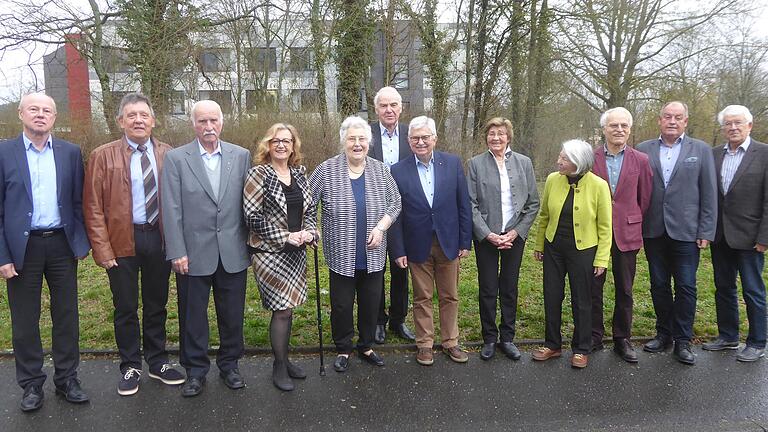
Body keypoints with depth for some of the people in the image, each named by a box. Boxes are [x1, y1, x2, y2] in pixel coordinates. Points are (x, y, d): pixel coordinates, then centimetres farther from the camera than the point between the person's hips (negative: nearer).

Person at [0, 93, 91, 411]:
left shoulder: (70, 152, 4)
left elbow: (78, 202, 6)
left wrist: (82, 242, 1)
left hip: (62, 244, 2)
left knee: (66, 316, 9)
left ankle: (67, 379, 23)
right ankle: (31, 384, 24)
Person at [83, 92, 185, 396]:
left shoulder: (168, 155, 2)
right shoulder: (103, 156, -3)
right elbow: (93, 207, -5)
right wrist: (102, 249, -10)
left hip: (159, 238, 2)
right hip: (122, 241, -2)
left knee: (157, 305, 14)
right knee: (125, 308, 10)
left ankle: (157, 362, 30)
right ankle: (130, 367, 27)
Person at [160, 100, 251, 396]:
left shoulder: (241, 156, 3)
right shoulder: (176, 158, -2)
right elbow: (171, 209, -5)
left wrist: (249, 241, 3)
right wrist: (177, 252, -9)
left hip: (233, 253, 2)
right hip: (194, 253, -1)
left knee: (233, 315, 12)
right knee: (193, 316, 10)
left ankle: (229, 364, 32)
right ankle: (195, 370, 28)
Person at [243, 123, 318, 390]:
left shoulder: (299, 174, 9)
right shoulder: (259, 174, -9)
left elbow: (310, 208, 14)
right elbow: (253, 216, -14)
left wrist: (309, 232, -5)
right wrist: (285, 236, -16)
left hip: (295, 252, 6)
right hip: (269, 252, -6)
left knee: (286, 308, 13)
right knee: (282, 310, -2)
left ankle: (284, 359, 29)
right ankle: (279, 367, 15)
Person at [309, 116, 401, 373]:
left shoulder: (380, 171, 2)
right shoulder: (326, 170, -6)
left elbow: (395, 203, 5)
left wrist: (380, 227, -8)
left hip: (373, 255, 2)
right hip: (342, 255, -2)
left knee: (371, 304, 14)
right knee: (341, 306, 8)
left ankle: (366, 347, 35)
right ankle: (343, 350, 29)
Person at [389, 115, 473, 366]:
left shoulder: (453, 164, -2)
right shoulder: (398, 171, -5)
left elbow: (464, 205, 0)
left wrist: (465, 242, -2)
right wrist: (399, 251, -5)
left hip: (449, 243, 1)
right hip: (418, 246, -1)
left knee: (449, 296, 13)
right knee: (422, 298, 11)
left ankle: (450, 342, 29)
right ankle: (424, 344, 26)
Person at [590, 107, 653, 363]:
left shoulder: (641, 160, 2)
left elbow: (644, 199, 6)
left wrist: (636, 227, 6)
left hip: (626, 233, 1)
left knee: (624, 290, 9)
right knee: (593, 288, 7)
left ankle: (622, 339, 23)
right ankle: (594, 337, 21)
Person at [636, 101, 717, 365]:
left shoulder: (701, 150, 3)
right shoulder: (644, 150, 5)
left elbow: (709, 194, 1)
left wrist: (706, 232, -4)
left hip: (686, 231, -1)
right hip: (653, 231, 2)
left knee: (686, 287, 3)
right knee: (659, 285, 11)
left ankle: (682, 340, 15)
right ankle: (664, 334, 25)